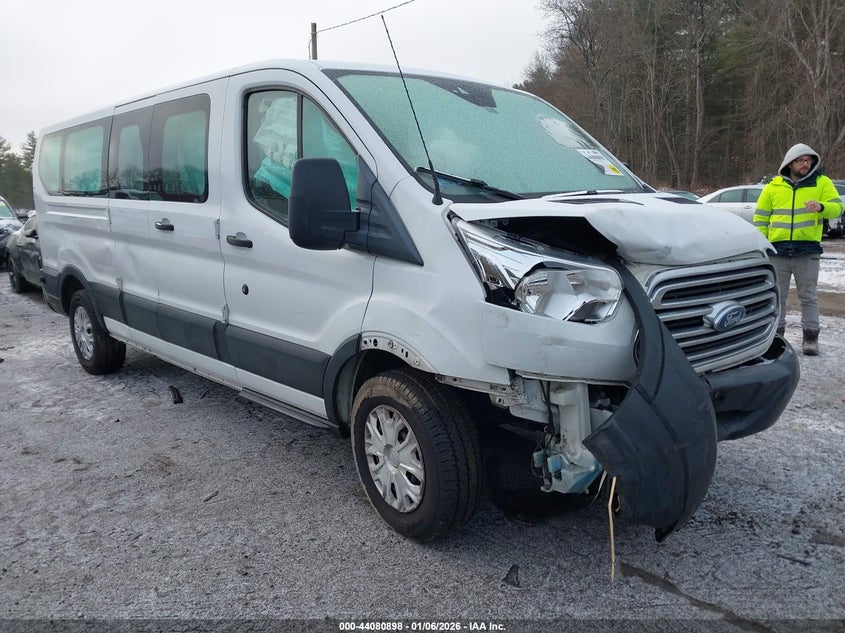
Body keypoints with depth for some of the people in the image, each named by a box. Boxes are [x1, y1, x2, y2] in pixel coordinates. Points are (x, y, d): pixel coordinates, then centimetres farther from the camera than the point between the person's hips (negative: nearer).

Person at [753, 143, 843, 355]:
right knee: (777, 295, 7)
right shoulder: (774, 186, 6)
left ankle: (810, 336, 11)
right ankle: (776, 333, 18)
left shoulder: (822, 182, 5)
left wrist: (821, 207, -24)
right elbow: (760, 217, 8)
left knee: (808, 296, 4)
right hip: (777, 250, 1)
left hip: (808, 250, -1)